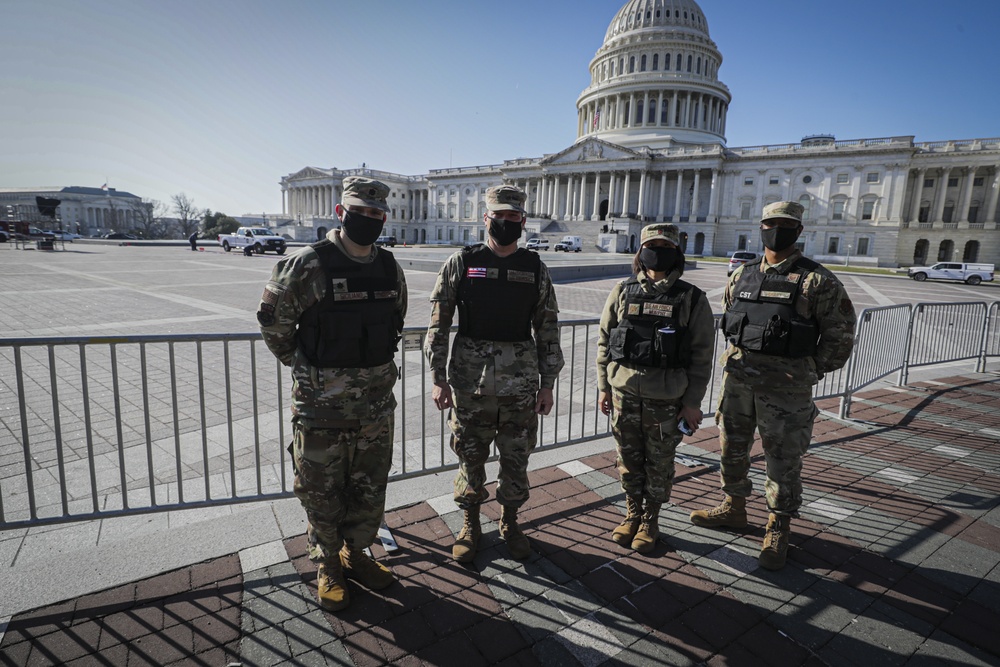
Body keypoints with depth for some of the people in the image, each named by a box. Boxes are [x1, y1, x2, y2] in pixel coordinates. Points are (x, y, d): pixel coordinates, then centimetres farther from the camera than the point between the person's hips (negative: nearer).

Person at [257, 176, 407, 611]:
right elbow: (273, 321, -4)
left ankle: (356, 554, 39)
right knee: (322, 491, 11)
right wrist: (305, 366, 2)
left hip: (376, 400, 5)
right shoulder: (308, 266, -14)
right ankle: (328, 567, 33)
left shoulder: (390, 269, 3)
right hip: (323, 403, -4)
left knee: (370, 488, 17)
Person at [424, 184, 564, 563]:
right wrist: (438, 379, -6)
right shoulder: (461, 264, -1)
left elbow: (548, 331, 7)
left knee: (516, 459, 13)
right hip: (470, 381, -1)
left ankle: (510, 524, 36)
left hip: (521, 385, 2)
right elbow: (438, 325, -1)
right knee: (470, 458, 11)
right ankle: (470, 526, 33)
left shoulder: (536, 270, 4)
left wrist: (547, 384, 4)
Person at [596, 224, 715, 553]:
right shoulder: (623, 291, 2)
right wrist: (603, 387, 4)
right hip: (624, 393, 2)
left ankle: (650, 522, 31)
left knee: (659, 465, 11)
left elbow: (702, 355, -2)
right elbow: (604, 341, 6)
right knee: (629, 461, 14)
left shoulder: (692, 299, -2)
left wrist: (693, 402, -5)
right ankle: (633, 515, 34)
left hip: (667, 399, -2)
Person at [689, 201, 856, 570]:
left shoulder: (817, 280, -6)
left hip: (785, 386, -5)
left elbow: (840, 333, -3)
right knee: (732, 449, 16)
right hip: (738, 378, 5)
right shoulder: (742, 275, 8)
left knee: (783, 460, 6)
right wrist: (736, 359, 12)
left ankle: (778, 532, 23)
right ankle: (734, 508, 37)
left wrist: (809, 373, -3)